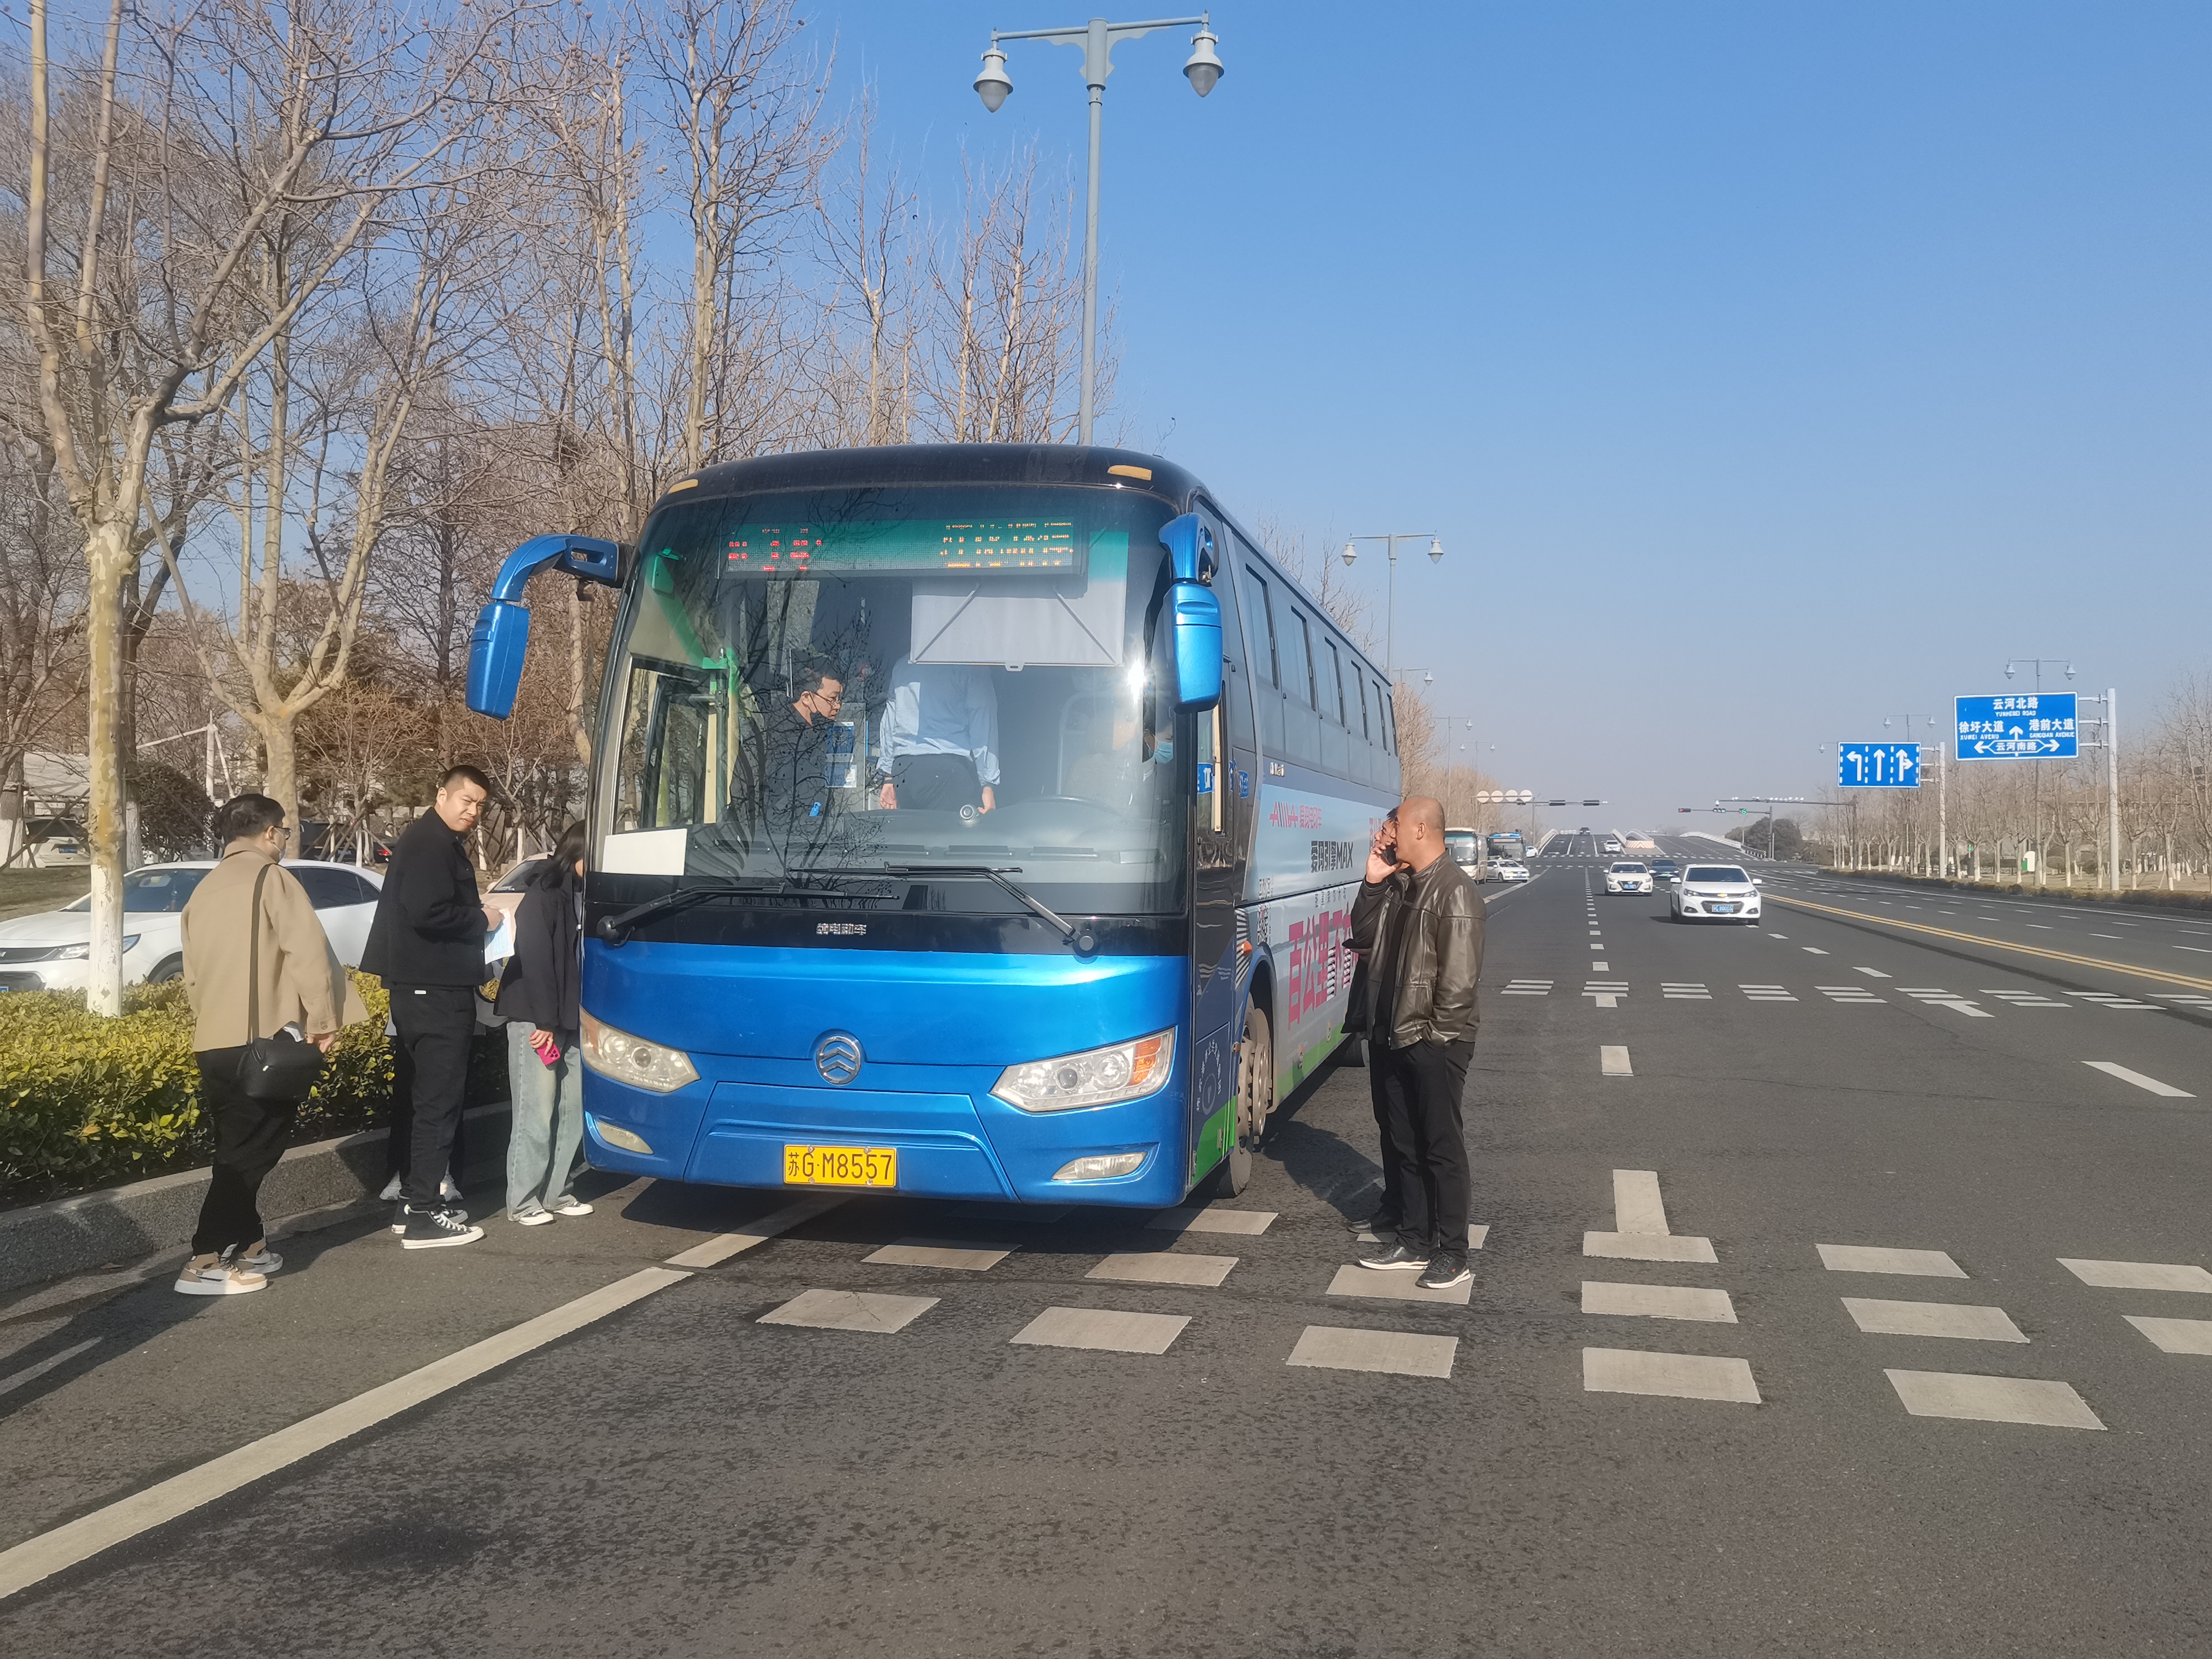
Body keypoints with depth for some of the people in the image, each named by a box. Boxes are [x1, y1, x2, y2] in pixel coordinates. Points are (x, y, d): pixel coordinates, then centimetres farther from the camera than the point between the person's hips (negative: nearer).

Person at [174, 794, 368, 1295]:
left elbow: (193, 972, 22)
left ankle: (248, 1245, 23)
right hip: (261, 1039, -8)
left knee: (238, 1148, 17)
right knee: (249, 1152, -5)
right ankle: (206, 1263, -8)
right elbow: (306, 950, -16)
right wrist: (322, 1019, -11)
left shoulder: (205, 889, 19)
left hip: (214, 1041, 8)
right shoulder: (270, 878, -5)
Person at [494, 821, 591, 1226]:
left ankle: (557, 1193, 18)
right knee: (537, 1112, -4)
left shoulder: (586, 896, 10)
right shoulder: (545, 896, -11)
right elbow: (535, 961, -14)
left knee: (572, 1109, 8)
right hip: (534, 1020, -7)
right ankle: (523, 1202, 4)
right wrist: (545, 1021, -15)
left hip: (572, 1021, 7)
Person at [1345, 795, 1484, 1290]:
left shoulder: (1454, 890, -16)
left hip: (1434, 1043, -9)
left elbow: (1460, 974, -20)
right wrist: (1373, 883, 3)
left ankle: (1453, 1254, 8)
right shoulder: (1400, 885, 12)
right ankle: (1414, 1240, 26)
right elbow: (1363, 937, 15)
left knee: (1442, 1147, 0)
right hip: (1394, 1036, 9)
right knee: (1405, 1144, 15)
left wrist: (1434, 1034, -17)